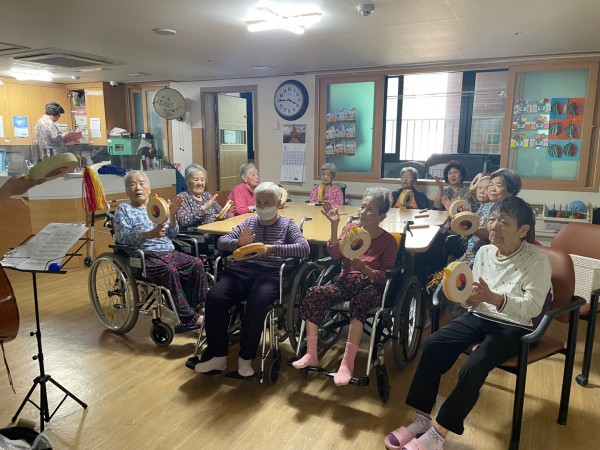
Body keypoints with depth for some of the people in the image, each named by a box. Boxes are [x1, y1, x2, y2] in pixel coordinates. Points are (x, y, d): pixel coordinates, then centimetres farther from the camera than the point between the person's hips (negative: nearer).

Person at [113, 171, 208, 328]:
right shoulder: (123, 209, 8)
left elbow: (172, 234, 15)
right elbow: (122, 237, -7)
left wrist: (172, 216, -5)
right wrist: (150, 234, -22)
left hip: (170, 253, 5)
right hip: (146, 257, -5)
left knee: (196, 263, -18)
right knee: (170, 270, -33)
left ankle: (200, 306, -6)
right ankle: (189, 317, -26)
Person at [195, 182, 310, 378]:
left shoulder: (288, 224, 14)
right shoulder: (249, 222, 23)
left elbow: (304, 248, -4)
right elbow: (221, 241, 16)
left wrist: (273, 249, -16)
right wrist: (238, 243, -7)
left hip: (272, 274, -3)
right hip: (243, 270, 4)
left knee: (257, 304, -35)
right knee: (214, 297, -25)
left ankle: (246, 358, -14)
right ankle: (218, 355, -11)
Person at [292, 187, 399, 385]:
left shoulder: (388, 241, -1)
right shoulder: (351, 228, 7)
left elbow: (386, 276, -5)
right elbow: (335, 255, -6)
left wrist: (365, 269, -24)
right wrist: (334, 225, -14)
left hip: (371, 286, -3)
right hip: (345, 281, 4)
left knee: (359, 302, -39)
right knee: (313, 294, -24)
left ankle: (347, 362, -31)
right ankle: (311, 354, -16)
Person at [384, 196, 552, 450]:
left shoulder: (537, 260, -12)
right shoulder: (484, 252, 4)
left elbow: (533, 308, -21)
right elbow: (476, 299, 10)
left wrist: (493, 298, -36)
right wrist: (470, 298, -15)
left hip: (514, 327, -5)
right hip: (480, 317, 5)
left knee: (474, 367, -29)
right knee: (433, 345, -19)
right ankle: (422, 419, -10)